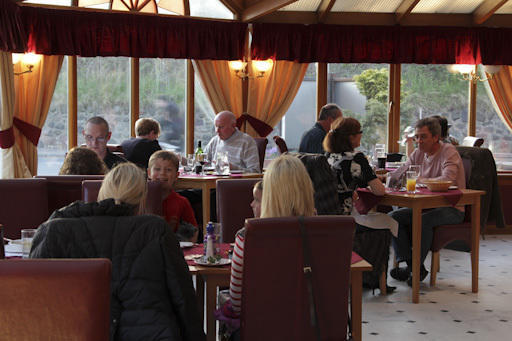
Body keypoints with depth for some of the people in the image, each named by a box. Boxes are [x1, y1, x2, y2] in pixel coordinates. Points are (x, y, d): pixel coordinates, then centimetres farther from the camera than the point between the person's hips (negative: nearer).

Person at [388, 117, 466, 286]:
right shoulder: (418, 153, 10)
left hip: (451, 208, -7)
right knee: (393, 216, -10)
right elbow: (398, 174, 16)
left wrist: (419, 180, -20)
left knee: (422, 220, -35)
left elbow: (448, 179, -28)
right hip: (426, 205, 7)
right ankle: (406, 263, -12)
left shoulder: (448, 151, -12)